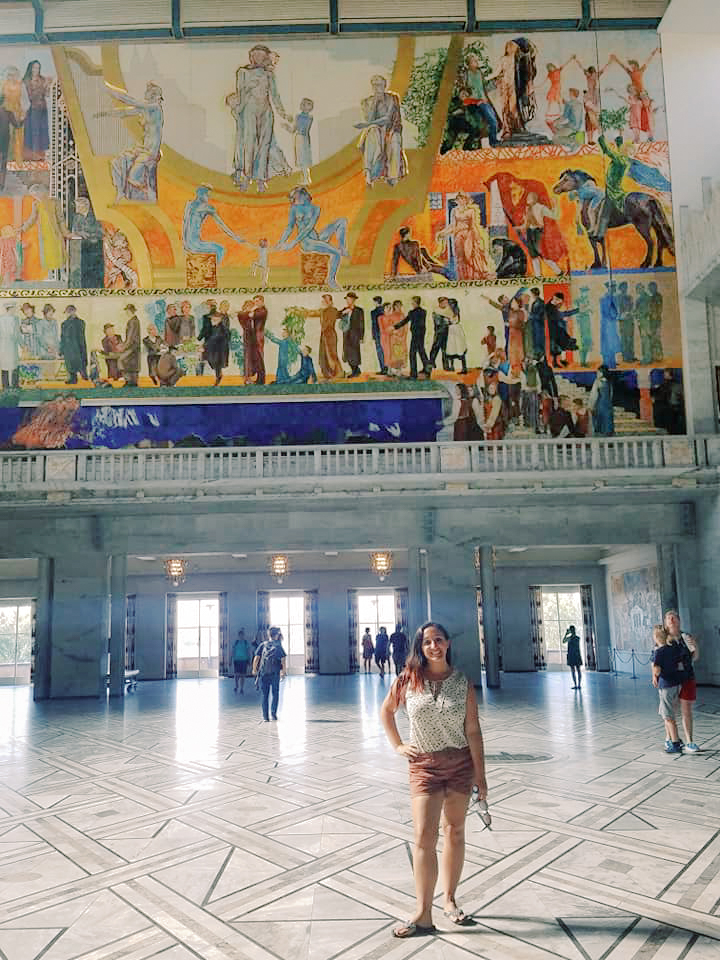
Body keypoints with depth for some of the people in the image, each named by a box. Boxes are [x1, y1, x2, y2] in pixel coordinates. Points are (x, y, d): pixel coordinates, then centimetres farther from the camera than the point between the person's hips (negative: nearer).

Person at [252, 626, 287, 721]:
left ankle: (265, 716, 8)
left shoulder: (263, 644, 7)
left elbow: (256, 658, 0)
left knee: (265, 695, 10)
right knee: (275, 694, 13)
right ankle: (273, 713, 2)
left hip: (263, 673, 2)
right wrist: (284, 671, -1)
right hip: (275, 673, -2)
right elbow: (283, 659, -10)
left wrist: (254, 669, 11)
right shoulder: (279, 645, 2)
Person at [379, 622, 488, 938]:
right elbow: (386, 711, 11)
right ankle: (423, 914, 1)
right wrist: (398, 746, 4)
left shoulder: (463, 683, -4)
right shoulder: (408, 679, -4)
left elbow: (473, 731, -4)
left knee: (455, 832, 11)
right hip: (423, 766, -1)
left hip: (460, 764, 1)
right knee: (424, 837, -6)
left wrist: (480, 775, -4)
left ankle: (449, 900, 26)